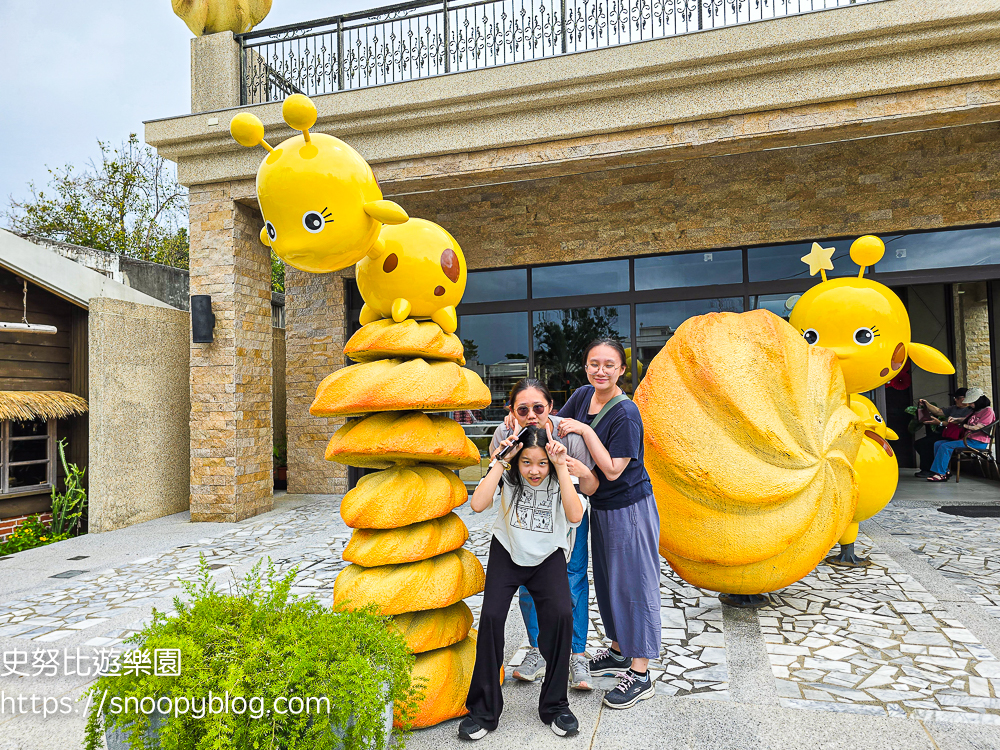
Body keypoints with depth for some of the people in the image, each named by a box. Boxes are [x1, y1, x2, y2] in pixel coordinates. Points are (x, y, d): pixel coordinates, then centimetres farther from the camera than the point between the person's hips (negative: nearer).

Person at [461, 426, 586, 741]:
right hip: (507, 552, 0)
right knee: (491, 616, -18)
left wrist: (561, 466, -35)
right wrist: (501, 461, -32)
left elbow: (575, 515, -34)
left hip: (548, 556, 0)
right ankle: (484, 709, 1)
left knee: (561, 614, -22)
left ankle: (555, 705, 1)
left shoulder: (563, 475, -17)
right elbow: (478, 504, -32)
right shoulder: (506, 472, -17)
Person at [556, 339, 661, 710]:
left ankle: (640, 674, 16)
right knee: (607, 580, 19)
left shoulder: (625, 414, -23)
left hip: (630, 508, -8)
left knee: (634, 584, 3)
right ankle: (619, 651, 39)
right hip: (601, 507, 8)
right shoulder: (584, 395, -1)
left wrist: (584, 430, -27)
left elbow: (612, 470, -25)